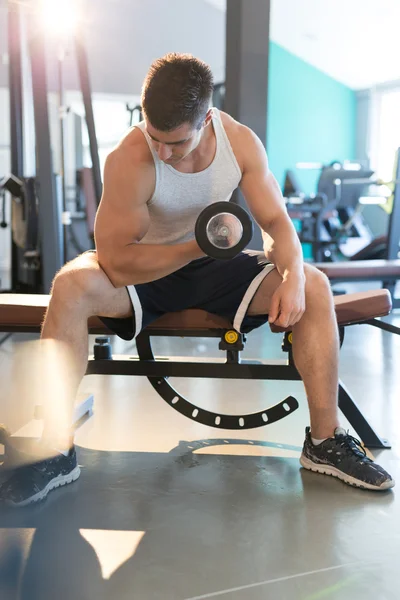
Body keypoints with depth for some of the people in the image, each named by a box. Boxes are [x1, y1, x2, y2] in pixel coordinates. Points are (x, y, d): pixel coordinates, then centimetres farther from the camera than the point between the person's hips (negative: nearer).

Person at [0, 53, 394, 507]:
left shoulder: (241, 142, -13)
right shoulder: (129, 159, -25)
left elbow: (275, 221, -10)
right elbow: (116, 262, -27)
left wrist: (292, 276, -30)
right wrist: (198, 246, -35)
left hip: (214, 267, 3)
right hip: (142, 272, -3)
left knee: (315, 288, -18)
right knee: (71, 286, -34)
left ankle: (325, 441, -10)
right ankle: (56, 452, -25)